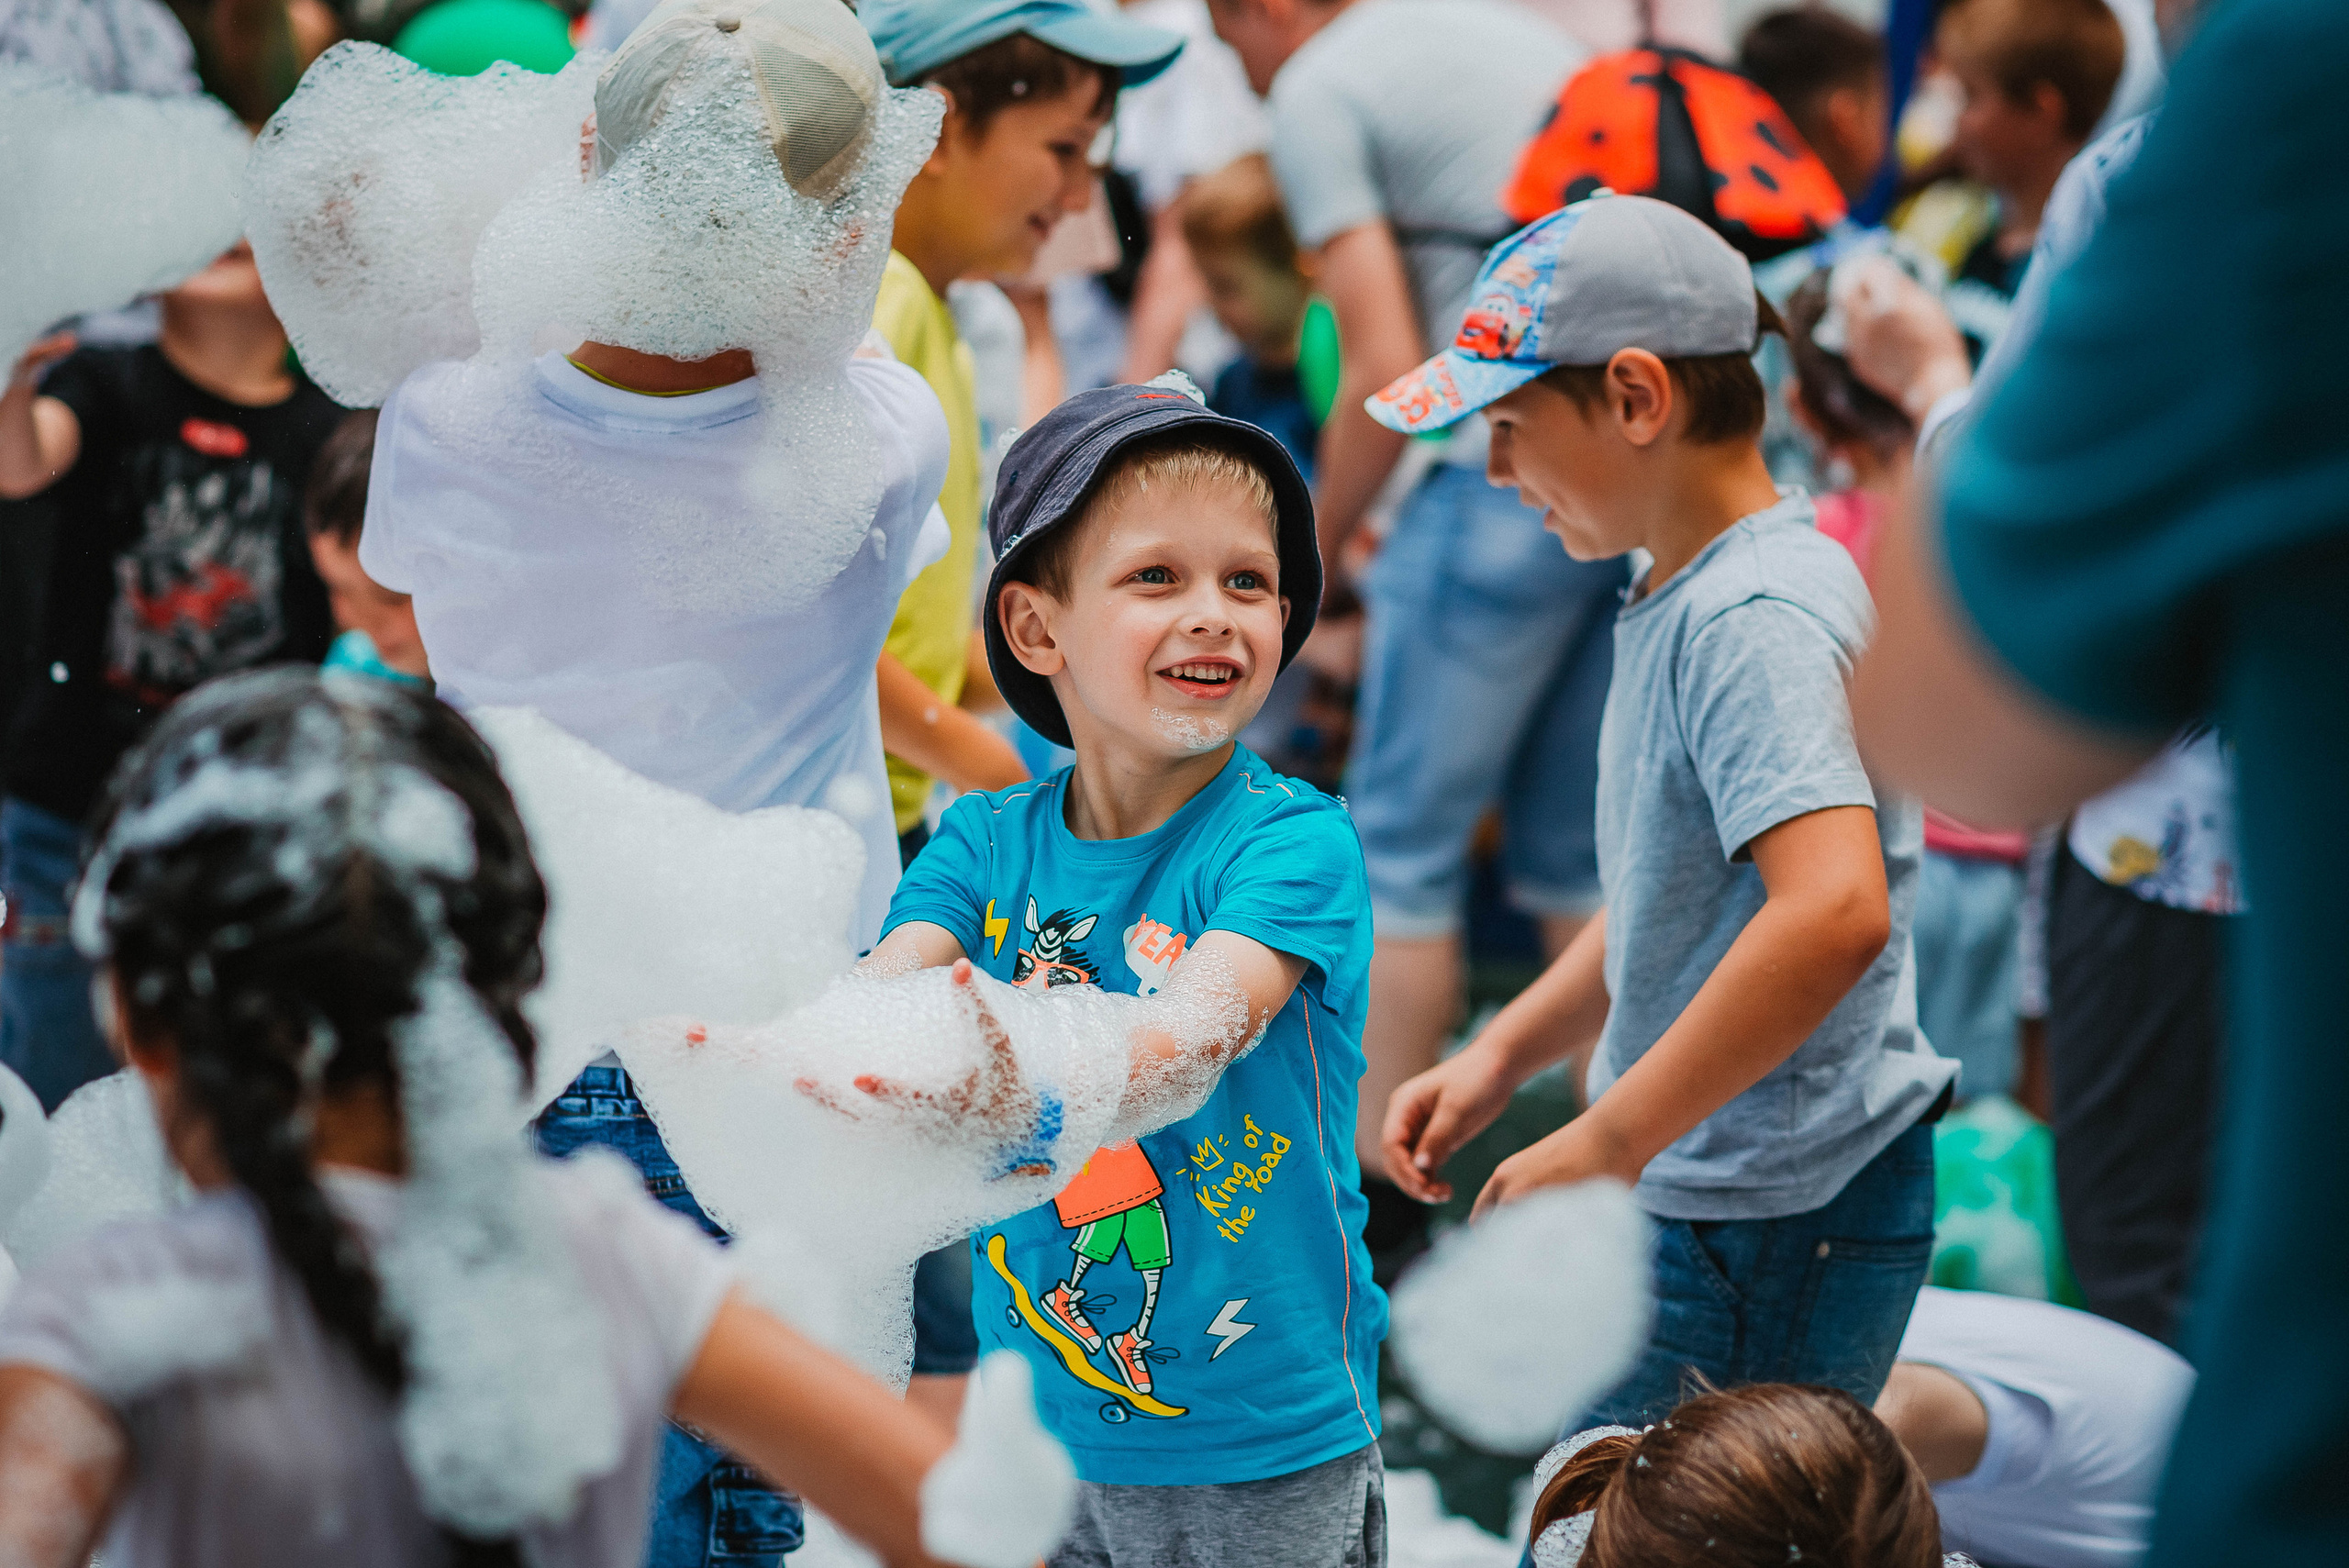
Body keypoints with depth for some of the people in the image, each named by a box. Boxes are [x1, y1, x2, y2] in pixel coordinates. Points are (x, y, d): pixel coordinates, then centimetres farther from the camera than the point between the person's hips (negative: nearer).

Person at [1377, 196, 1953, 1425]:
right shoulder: (1686, 601, 13)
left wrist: (1606, 1144, -28)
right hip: (1704, 1197, 10)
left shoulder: (1755, 618, -19)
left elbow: (1835, 909, -33)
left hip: (1779, 1221, -10)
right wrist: (1502, 1056, 16)